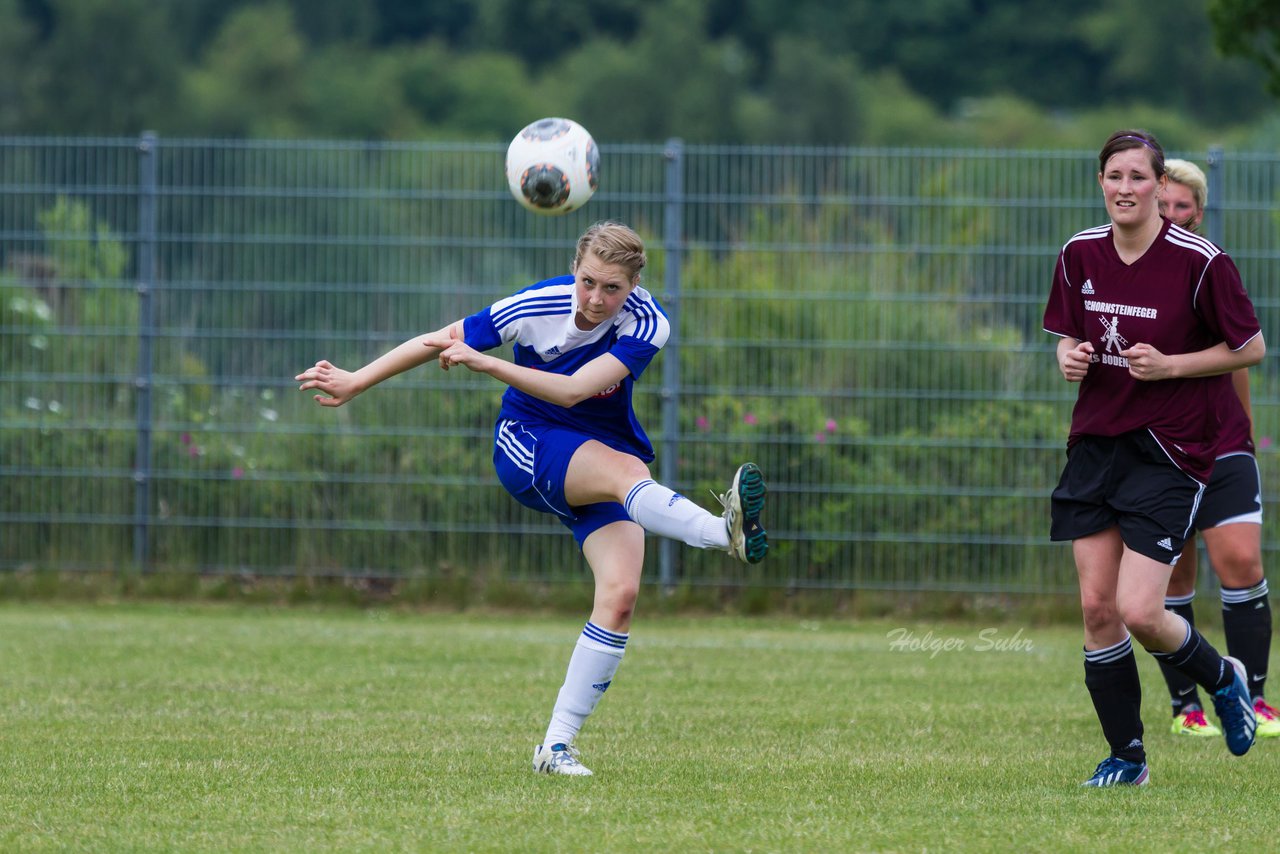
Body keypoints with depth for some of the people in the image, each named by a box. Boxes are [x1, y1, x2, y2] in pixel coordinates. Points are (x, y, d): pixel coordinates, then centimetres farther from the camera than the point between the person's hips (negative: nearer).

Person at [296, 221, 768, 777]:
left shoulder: (648, 325, -16)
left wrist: (484, 362, -34)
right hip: (528, 445, -2)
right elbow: (441, 342, -3)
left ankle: (557, 745, -12)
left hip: (606, 451, 2)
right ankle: (726, 532, -66)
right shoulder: (538, 307, -16)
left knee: (620, 593, -18)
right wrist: (356, 383, 3)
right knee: (627, 471, -35)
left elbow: (573, 390, -27)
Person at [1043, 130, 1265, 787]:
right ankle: (1126, 756, 13)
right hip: (1095, 442, 5)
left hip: (1169, 454, -5)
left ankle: (1224, 679, 19)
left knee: (1139, 612, -12)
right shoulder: (1079, 255, 3)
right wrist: (1070, 357, -5)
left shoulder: (1200, 262, -12)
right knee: (1096, 605, 0)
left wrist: (1169, 365, -15)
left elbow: (1251, 348, -4)